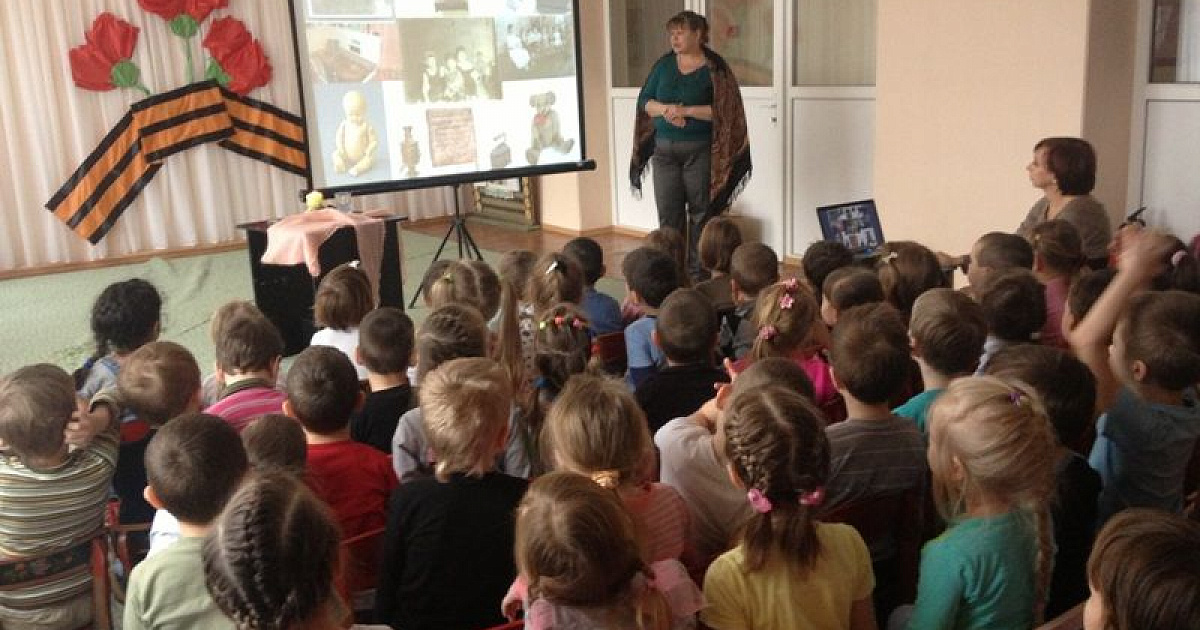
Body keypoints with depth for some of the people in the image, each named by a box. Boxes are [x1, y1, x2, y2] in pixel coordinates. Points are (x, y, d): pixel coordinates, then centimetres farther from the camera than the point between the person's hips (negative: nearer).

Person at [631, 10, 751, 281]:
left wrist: (686, 111, -19)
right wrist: (665, 109, -13)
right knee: (668, 214, 4)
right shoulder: (664, 64, 9)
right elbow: (644, 101, 7)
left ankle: (698, 273, 9)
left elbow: (724, 110, -12)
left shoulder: (714, 69, -4)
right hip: (664, 149, 4)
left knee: (700, 214, 1)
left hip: (700, 151, -4)